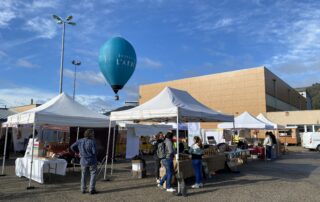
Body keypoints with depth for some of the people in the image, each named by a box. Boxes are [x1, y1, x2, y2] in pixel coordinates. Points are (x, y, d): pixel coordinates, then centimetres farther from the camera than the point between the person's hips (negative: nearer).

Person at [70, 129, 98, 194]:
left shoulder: (80, 141, -2)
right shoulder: (92, 142, -18)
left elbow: (72, 147, 2)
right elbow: (94, 152, -20)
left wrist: (78, 152, 13)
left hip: (83, 161, 5)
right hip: (92, 161, -5)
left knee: (83, 175, 18)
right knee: (93, 175, 9)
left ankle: (83, 190, 23)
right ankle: (92, 190, 8)